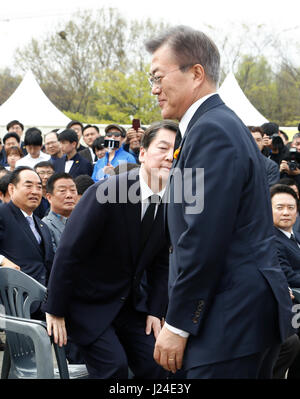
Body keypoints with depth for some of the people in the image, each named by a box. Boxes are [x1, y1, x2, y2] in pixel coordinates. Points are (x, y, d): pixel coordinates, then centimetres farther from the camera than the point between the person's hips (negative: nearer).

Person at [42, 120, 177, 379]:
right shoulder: (106, 192, -23)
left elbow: (162, 263, 8)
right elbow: (69, 253, -20)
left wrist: (155, 311, 1)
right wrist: (55, 311, -17)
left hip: (131, 303, 6)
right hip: (88, 302, -6)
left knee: (155, 367, 0)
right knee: (114, 366, -19)